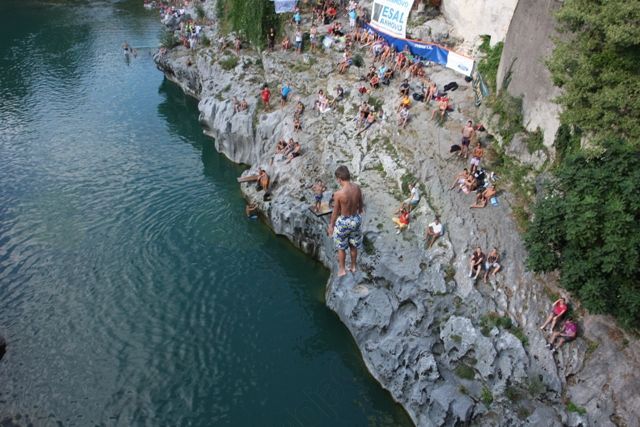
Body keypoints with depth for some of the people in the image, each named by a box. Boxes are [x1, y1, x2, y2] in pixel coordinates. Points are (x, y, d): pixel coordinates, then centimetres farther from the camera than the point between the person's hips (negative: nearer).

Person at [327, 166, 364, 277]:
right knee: (353, 246, 24)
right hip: (356, 220, 5)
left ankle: (342, 269, 32)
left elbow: (335, 212, -15)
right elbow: (361, 205, 2)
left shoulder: (338, 194, -26)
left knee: (341, 248, 18)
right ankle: (353, 267, 41)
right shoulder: (357, 188, -12)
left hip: (343, 221, -4)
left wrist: (331, 225, 1)